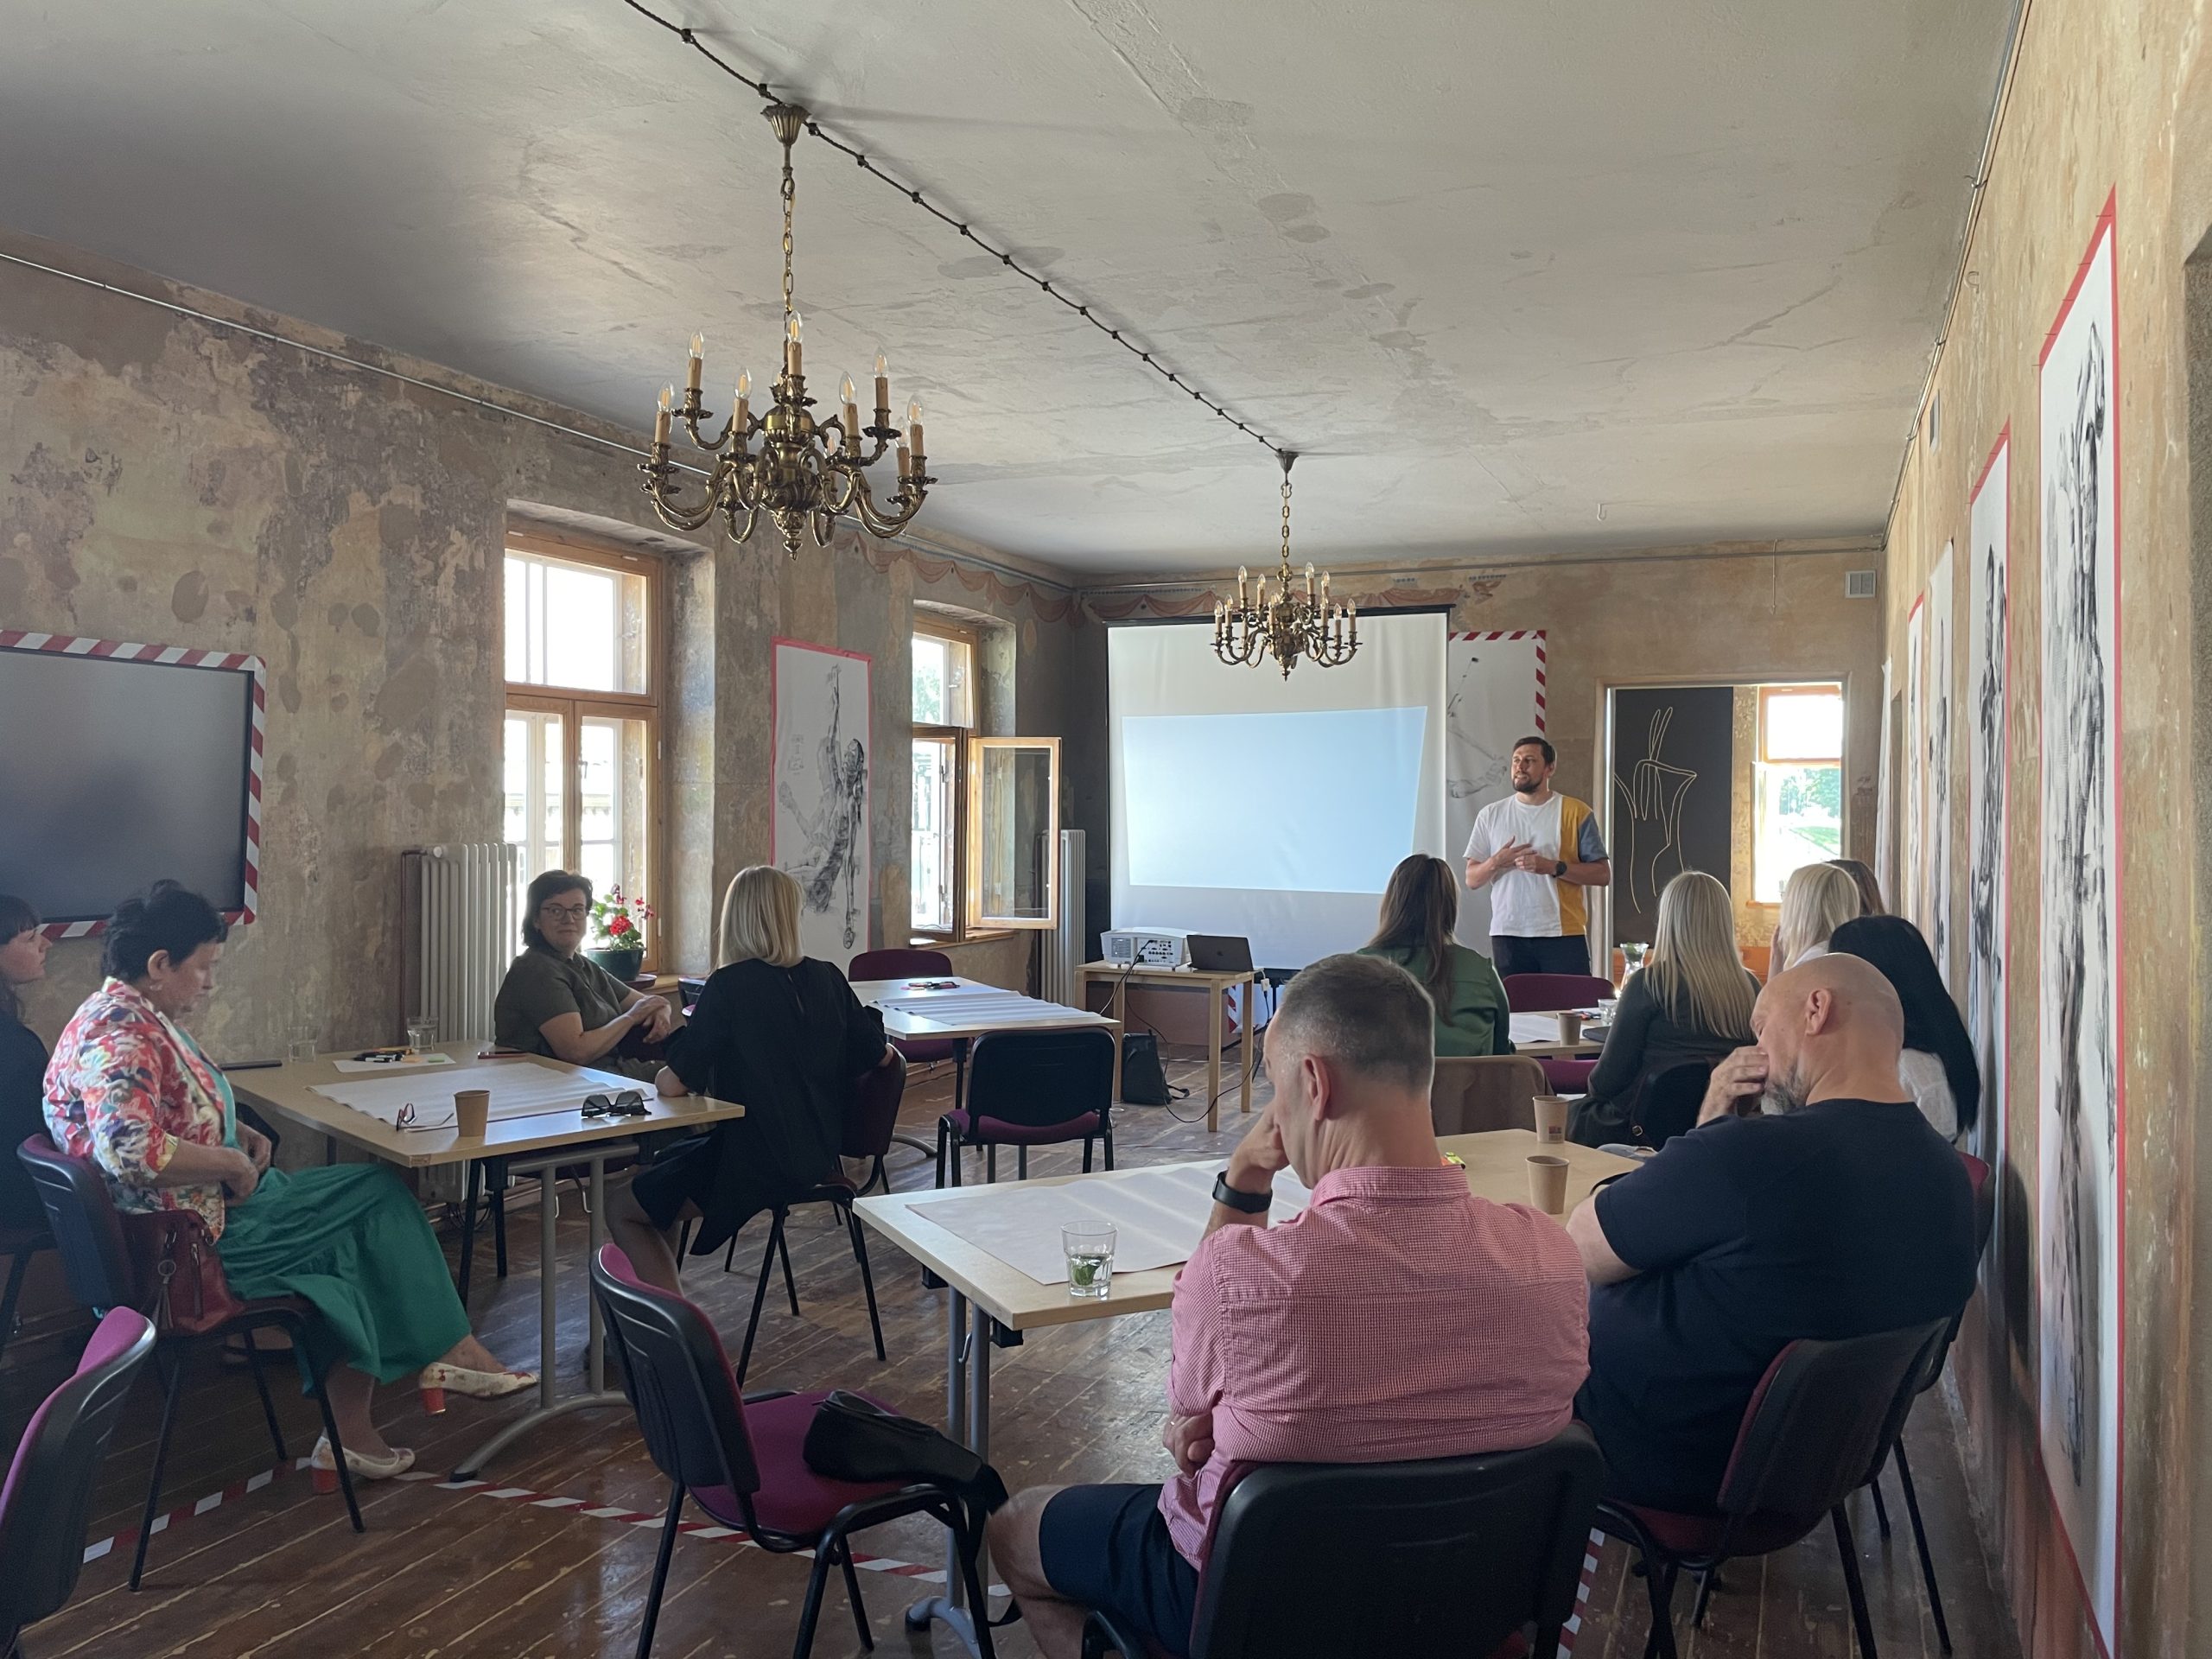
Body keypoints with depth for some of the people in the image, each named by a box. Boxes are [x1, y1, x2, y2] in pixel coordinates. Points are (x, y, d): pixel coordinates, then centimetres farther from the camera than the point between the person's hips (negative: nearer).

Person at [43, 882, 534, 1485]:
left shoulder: (139, 1017, 12)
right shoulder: (120, 1037, -22)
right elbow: (131, 1151, -37)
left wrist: (237, 1133, 8)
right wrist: (234, 1163, -22)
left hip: (209, 1206, 11)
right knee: (379, 1198, -7)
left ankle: (350, 1431, 3)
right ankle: (448, 1351, 6)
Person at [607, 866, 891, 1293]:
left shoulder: (730, 986, -18)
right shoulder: (826, 978, -2)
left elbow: (672, 1085, -18)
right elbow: (881, 1055, 6)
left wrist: (663, 1076, 5)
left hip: (755, 1162, -7)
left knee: (621, 1212, 11)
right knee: (664, 1162, 28)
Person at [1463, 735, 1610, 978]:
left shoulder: (1576, 812, 3)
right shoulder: (1491, 815, 10)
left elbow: (1603, 875, -1)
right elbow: (1472, 879, 9)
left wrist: (1553, 867, -14)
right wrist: (1495, 863, -12)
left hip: (1563, 933, -2)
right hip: (1508, 934, 2)